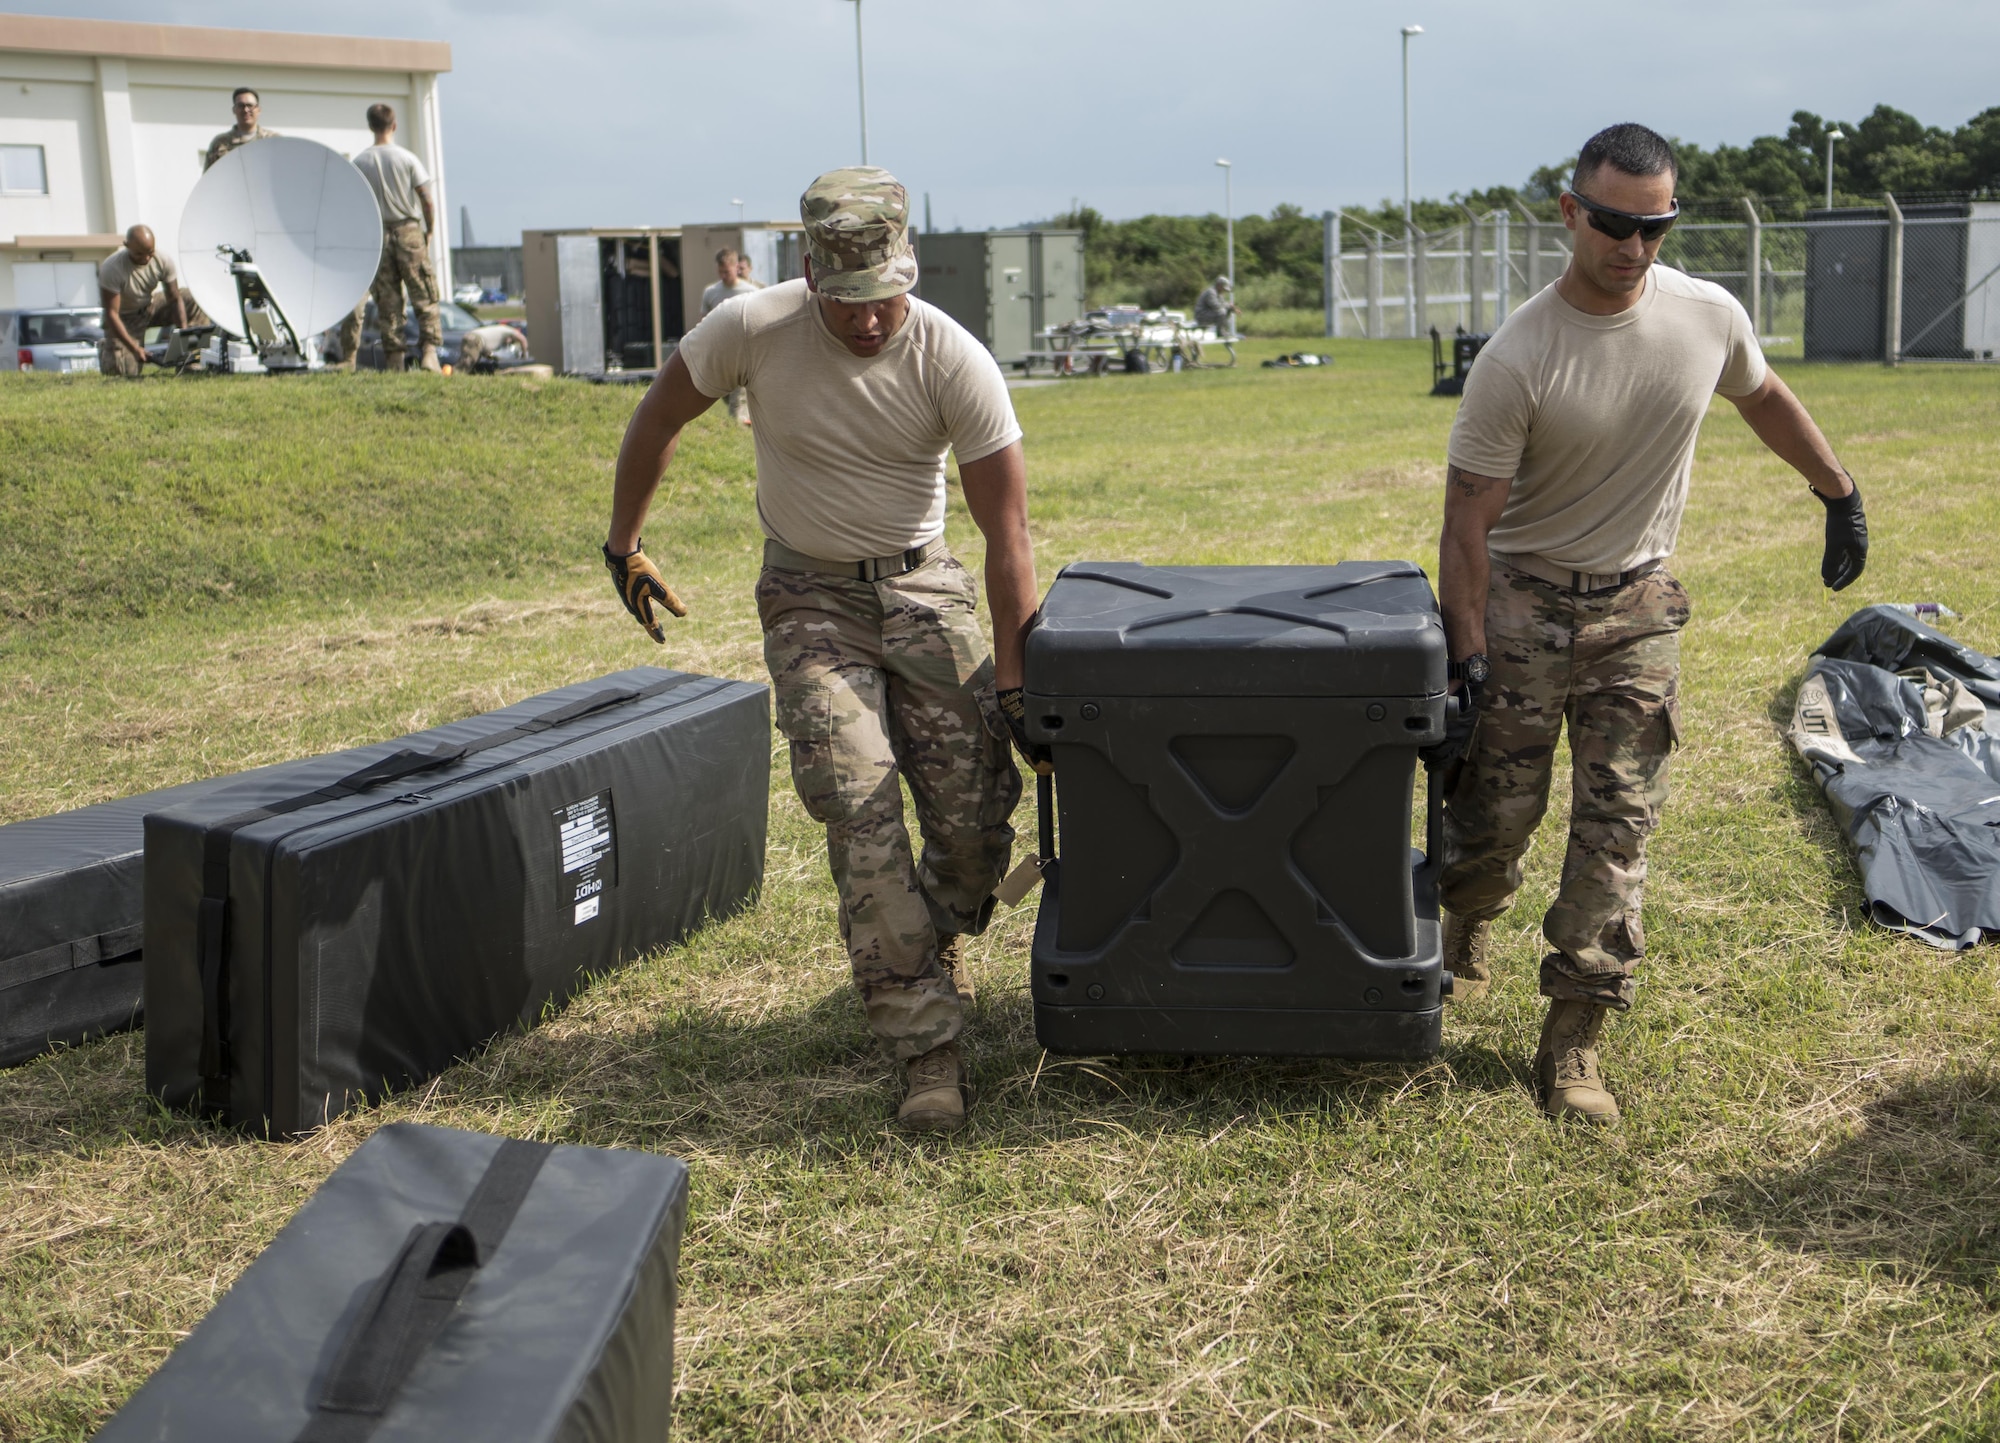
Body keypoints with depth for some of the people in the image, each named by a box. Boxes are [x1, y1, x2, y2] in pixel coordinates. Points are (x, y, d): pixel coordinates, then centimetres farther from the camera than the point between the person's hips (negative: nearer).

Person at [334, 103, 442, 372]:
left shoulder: (359, 163, -1)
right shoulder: (408, 159, -5)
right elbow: (427, 202, -5)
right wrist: (429, 232, 8)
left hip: (377, 235, 2)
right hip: (409, 231, -2)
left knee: (387, 300, 6)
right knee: (424, 297, 1)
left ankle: (394, 360, 4)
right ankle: (429, 350, -12)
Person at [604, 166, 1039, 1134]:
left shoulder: (955, 361, -17)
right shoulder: (750, 331, -16)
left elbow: (1007, 532, -14)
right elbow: (655, 422, 3)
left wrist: (1015, 679, -16)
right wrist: (622, 544, 10)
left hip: (923, 588, 1)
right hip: (810, 597, 0)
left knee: (975, 818, -6)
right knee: (858, 809, -18)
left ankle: (932, 945, 28)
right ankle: (927, 1047, -14)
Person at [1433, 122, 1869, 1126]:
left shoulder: (1710, 317, -6)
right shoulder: (1516, 360, -19)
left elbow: (1765, 400, 16)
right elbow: (1467, 524, -16)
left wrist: (1842, 497, 22)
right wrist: (1468, 666, -18)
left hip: (1639, 608, 3)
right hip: (1522, 601, -3)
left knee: (1617, 827, -1)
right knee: (1495, 810, 3)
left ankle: (1572, 1042, 6)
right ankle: (1465, 925, 38)